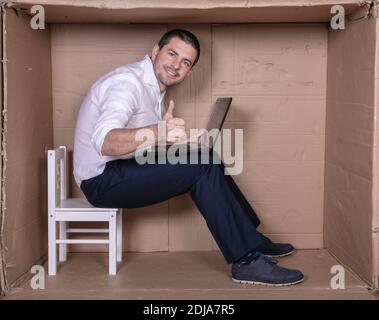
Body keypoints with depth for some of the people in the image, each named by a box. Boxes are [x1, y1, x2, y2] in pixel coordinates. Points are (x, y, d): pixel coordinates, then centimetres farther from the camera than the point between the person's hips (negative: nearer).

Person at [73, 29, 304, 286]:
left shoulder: (154, 87, 12)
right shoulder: (127, 82, -18)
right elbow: (104, 141, -36)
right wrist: (158, 132, -52)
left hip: (123, 168, 9)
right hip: (101, 179, -9)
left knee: (207, 159, 4)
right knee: (202, 168, -21)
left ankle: (252, 238, 11)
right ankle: (246, 261, -18)